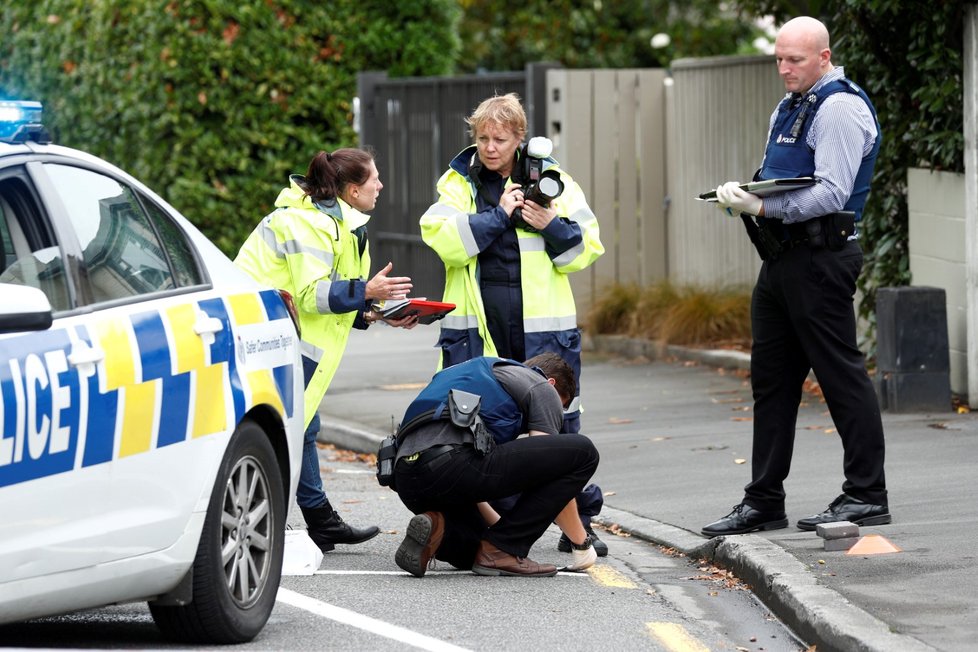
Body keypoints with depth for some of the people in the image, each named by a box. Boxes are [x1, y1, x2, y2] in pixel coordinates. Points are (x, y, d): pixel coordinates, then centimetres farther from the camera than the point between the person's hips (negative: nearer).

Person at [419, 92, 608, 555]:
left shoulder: (552, 179, 6)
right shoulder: (458, 182, 5)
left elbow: (586, 250, 6)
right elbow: (443, 240, -11)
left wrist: (551, 226, -12)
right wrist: (499, 214, -14)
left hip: (542, 326, 0)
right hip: (476, 325, 0)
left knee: (559, 424, 3)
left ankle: (578, 524, 13)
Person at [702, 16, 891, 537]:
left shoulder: (839, 109, -11)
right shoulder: (788, 110, 19)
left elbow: (830, 194, -20)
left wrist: (763, 207, -24)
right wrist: (741, 196, 5)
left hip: (819, 256, -10)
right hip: (781, 260, 10)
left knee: (840, 374, -5)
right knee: (771, 379, 10)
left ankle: (866, 496, 0)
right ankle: (764, 501, 15)